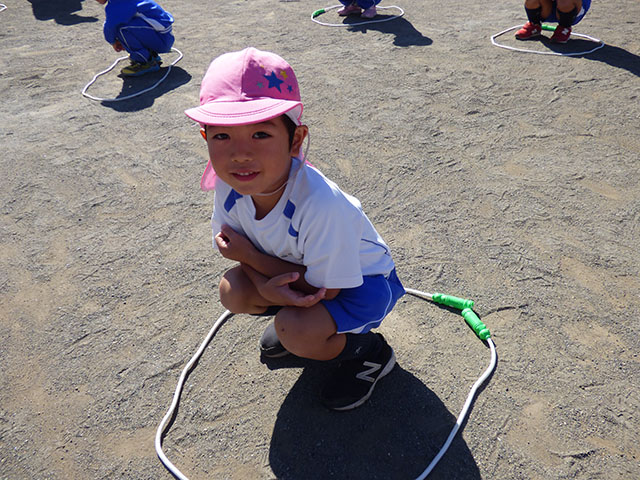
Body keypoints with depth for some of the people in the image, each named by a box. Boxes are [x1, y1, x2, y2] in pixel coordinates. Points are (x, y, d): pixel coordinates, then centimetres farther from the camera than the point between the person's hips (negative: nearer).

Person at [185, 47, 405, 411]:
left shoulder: (320, 204, -40)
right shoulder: (228, 185, -20)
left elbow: (325, 288, -28)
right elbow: (233, 246, -6)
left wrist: (249, 255, -25)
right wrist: (265, 285, -29)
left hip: (362, 281, -6)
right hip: (294, 268, 6)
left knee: (296, 332, -29)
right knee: (234, 291, -14)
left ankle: (369, 352, 3)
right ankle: (294, 319, 16)